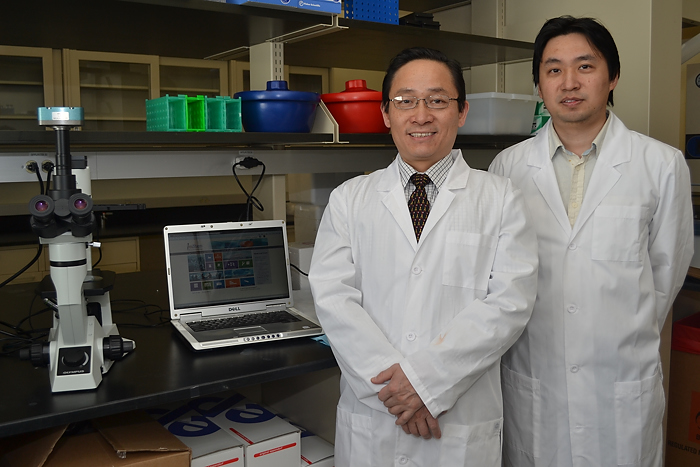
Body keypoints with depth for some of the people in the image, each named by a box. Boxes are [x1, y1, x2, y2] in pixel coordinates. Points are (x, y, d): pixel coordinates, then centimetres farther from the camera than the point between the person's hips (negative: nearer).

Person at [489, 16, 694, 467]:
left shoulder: (663, 165, -4)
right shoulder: (508, 166, 0)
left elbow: (668, 266, 5)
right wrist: (541, 333, 9)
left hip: (623, 382, -1)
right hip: (531, 381, 1)